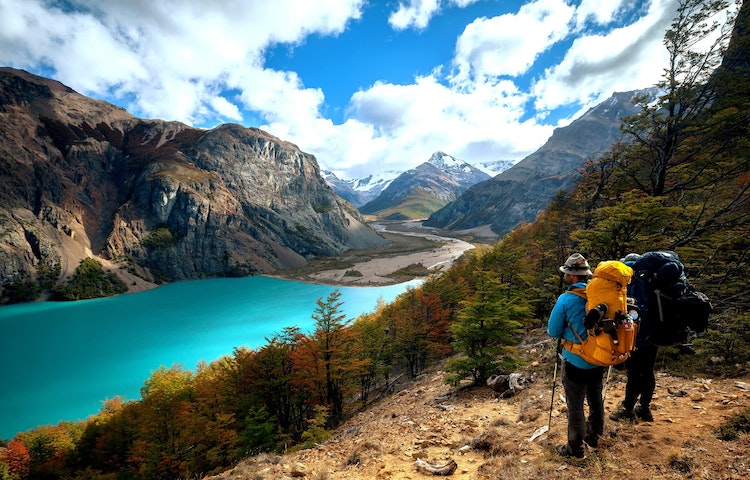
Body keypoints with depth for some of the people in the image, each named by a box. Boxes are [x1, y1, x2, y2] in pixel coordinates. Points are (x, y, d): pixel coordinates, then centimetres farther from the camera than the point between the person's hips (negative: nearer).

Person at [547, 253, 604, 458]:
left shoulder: (565, 300, -22)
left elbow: (553, 332, -13)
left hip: (575, 362, -6)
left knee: (575, 406, 9)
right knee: (596, 400, 24)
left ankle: (575, 448, 23)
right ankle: (594, 436, 43)